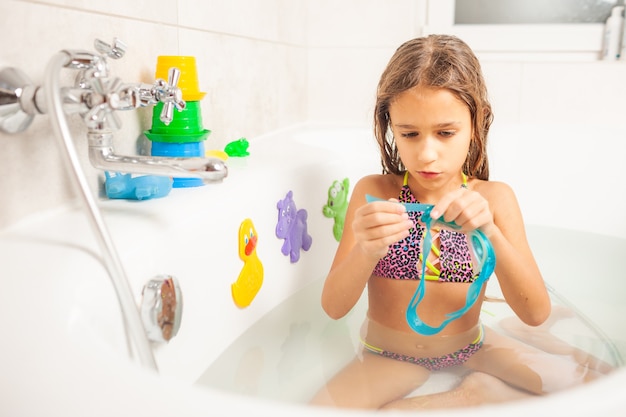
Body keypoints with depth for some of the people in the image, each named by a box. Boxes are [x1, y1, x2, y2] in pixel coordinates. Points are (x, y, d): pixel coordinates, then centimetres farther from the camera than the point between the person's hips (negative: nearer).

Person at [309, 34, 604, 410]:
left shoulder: (493, 198, -10)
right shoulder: (374, 192, -13)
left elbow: (536, 313, -16)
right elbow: (334, 308, -16)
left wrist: (490, 233, -33)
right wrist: (366, 252, -38)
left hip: (470, 346, 0)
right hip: (389, 356, 1)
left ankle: (475, 393, 2)